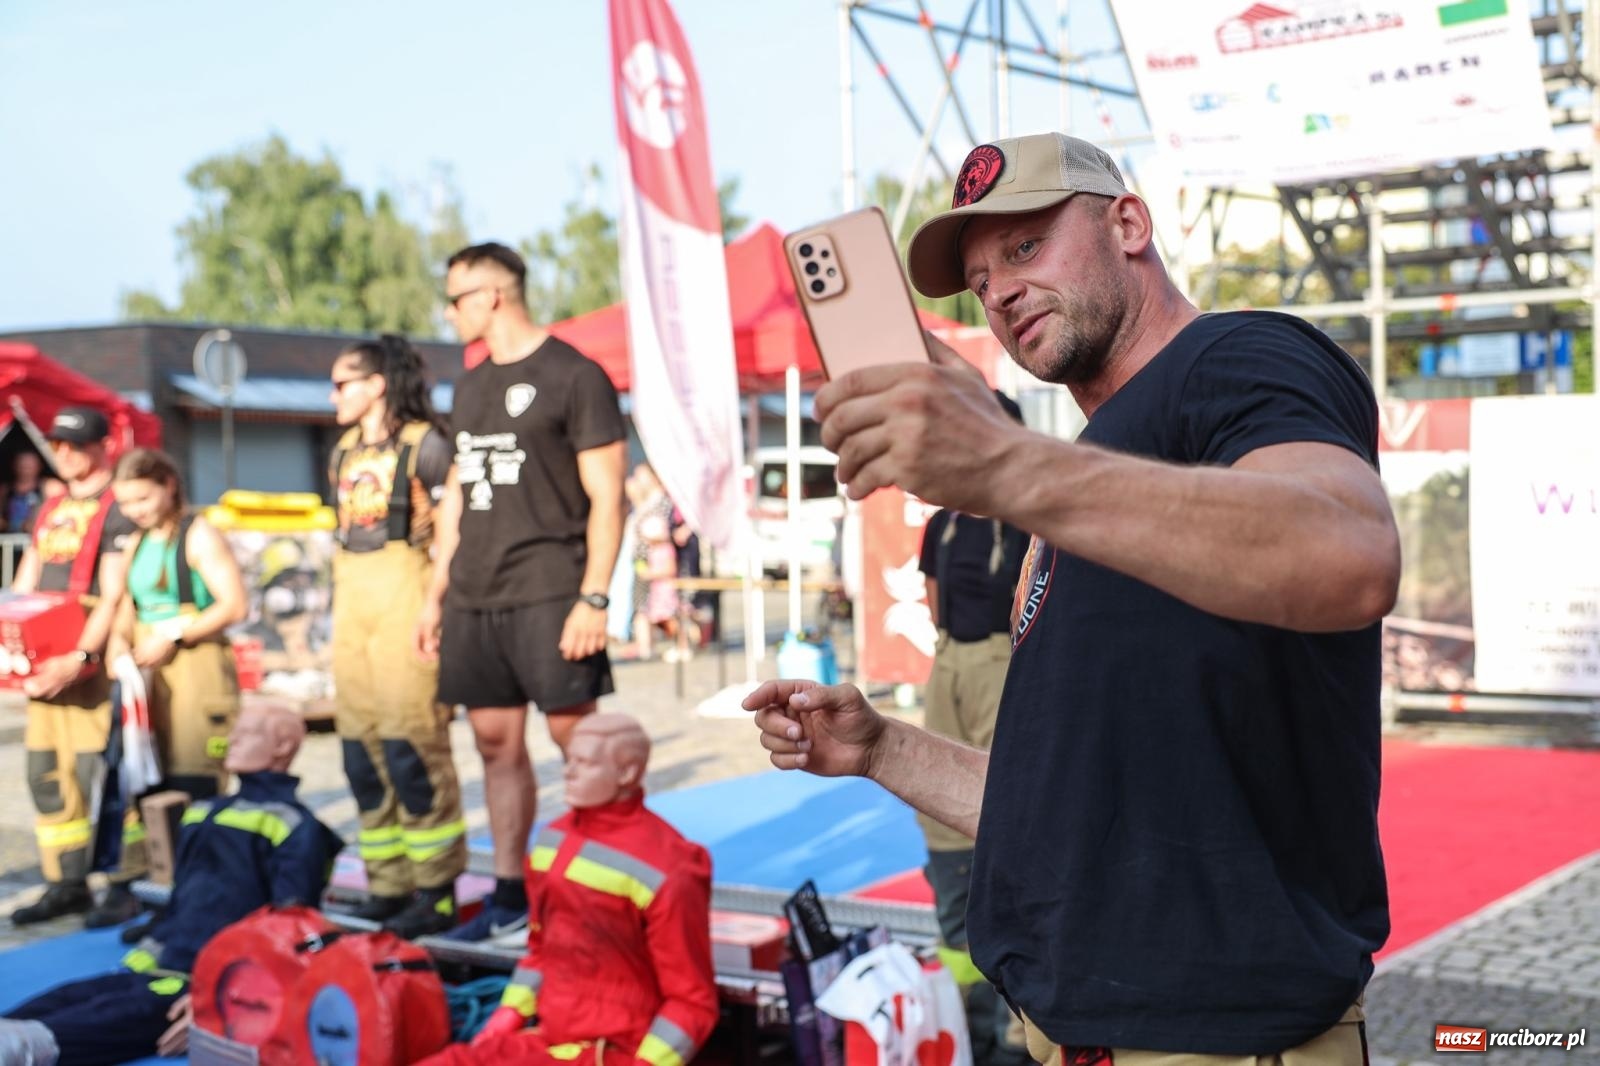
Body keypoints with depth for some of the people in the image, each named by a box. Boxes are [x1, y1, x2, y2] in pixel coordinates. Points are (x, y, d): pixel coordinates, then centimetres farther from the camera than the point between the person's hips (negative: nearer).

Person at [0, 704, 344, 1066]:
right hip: (157, 968, 8)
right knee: (72, 996, -20)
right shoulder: (205, 813, 24)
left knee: (123, 1013, -37)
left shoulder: (295, 827, -4)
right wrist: (139, 958, 16)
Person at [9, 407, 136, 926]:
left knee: (95, 775, -9)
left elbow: (113, 597, -14)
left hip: (91, 662, -8)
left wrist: (79, 658, -23)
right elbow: (23, 587, 21)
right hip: (45, 662, 8)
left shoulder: (116, 511, -6)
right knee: (46, 775, 8)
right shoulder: (50, 510, 19)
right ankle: (66, 884, 15)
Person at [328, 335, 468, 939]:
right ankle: (388, 889, 15)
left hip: (405, 594, -8)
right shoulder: (344, 450, 17)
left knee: (411, 745, -9)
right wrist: (338, 608, 17)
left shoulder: (424, 443, -5)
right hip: (352, 600, 8)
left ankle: (435, 894, -2)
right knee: (361, 751, 7)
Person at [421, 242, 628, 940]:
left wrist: (593, 599, -15)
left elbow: (606, 497, -8)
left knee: (577, 737, -7)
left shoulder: (574, 376, -4)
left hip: (547, 594, -7)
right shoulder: (472, 385, 19)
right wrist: (436, 593, 18)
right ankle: (509, 897, 16)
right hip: (474, 597, 7)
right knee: (496, 743, 8)